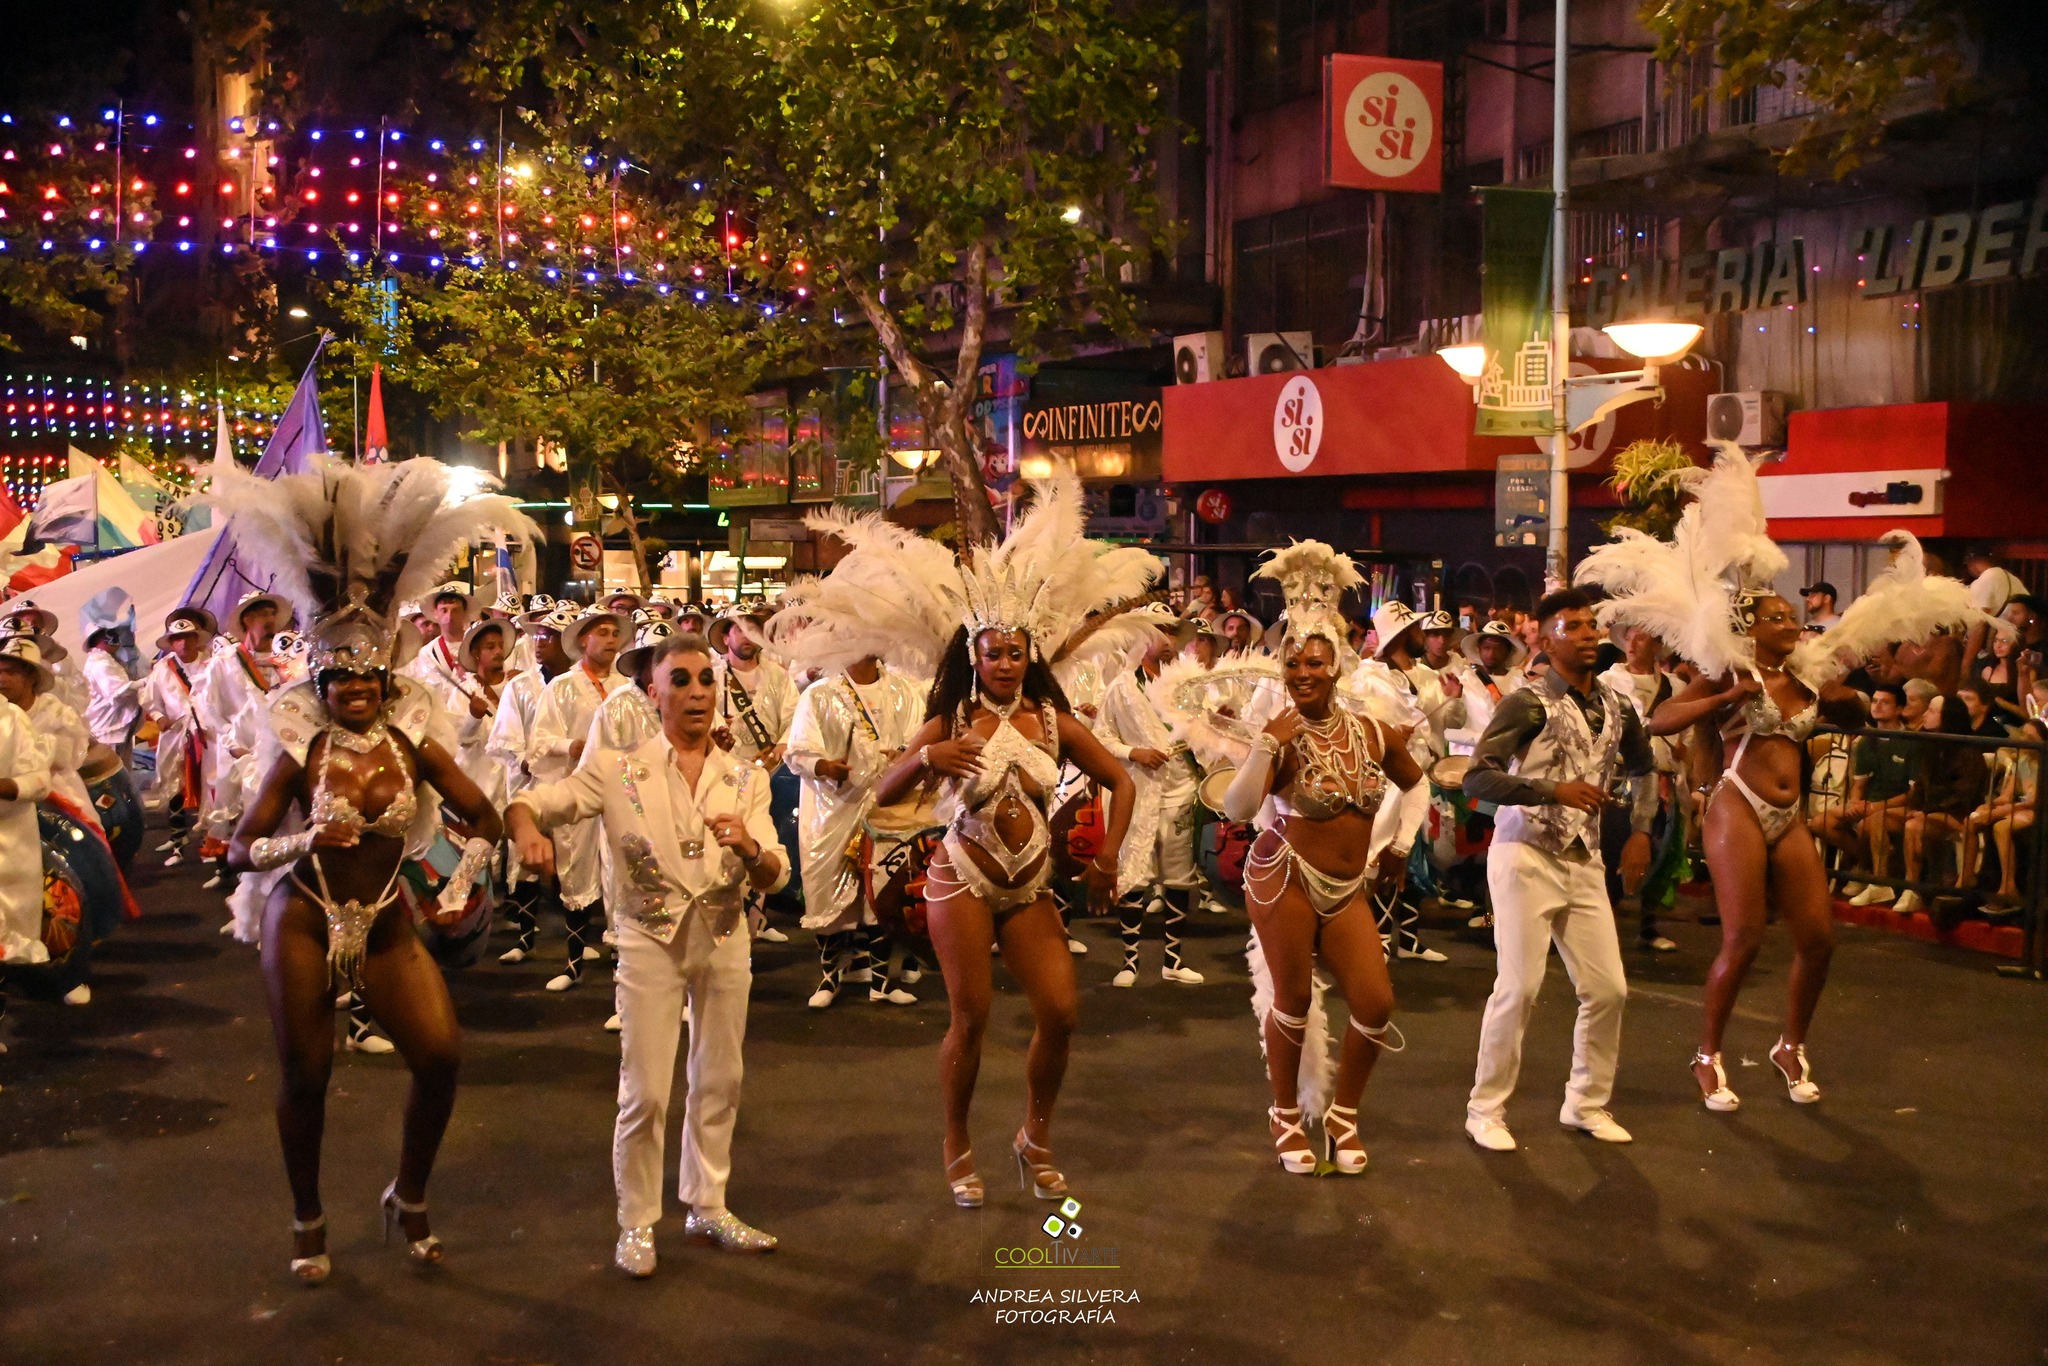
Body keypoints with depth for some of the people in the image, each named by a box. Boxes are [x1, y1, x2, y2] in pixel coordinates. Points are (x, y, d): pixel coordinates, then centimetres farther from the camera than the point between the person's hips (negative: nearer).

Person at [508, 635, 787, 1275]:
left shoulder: (743, 779, 1)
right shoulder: (620, 767, -7)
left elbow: (776, 876, -4)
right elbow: (532, 801, -10)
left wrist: (750, 847, -26)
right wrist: (528, 829, -33)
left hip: (724, 939, 4)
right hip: (650, 940, -4)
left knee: (718, 1081, 15)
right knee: (645, 1092, -2)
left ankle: (708, 1208, 31)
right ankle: (636, 1224, 16)